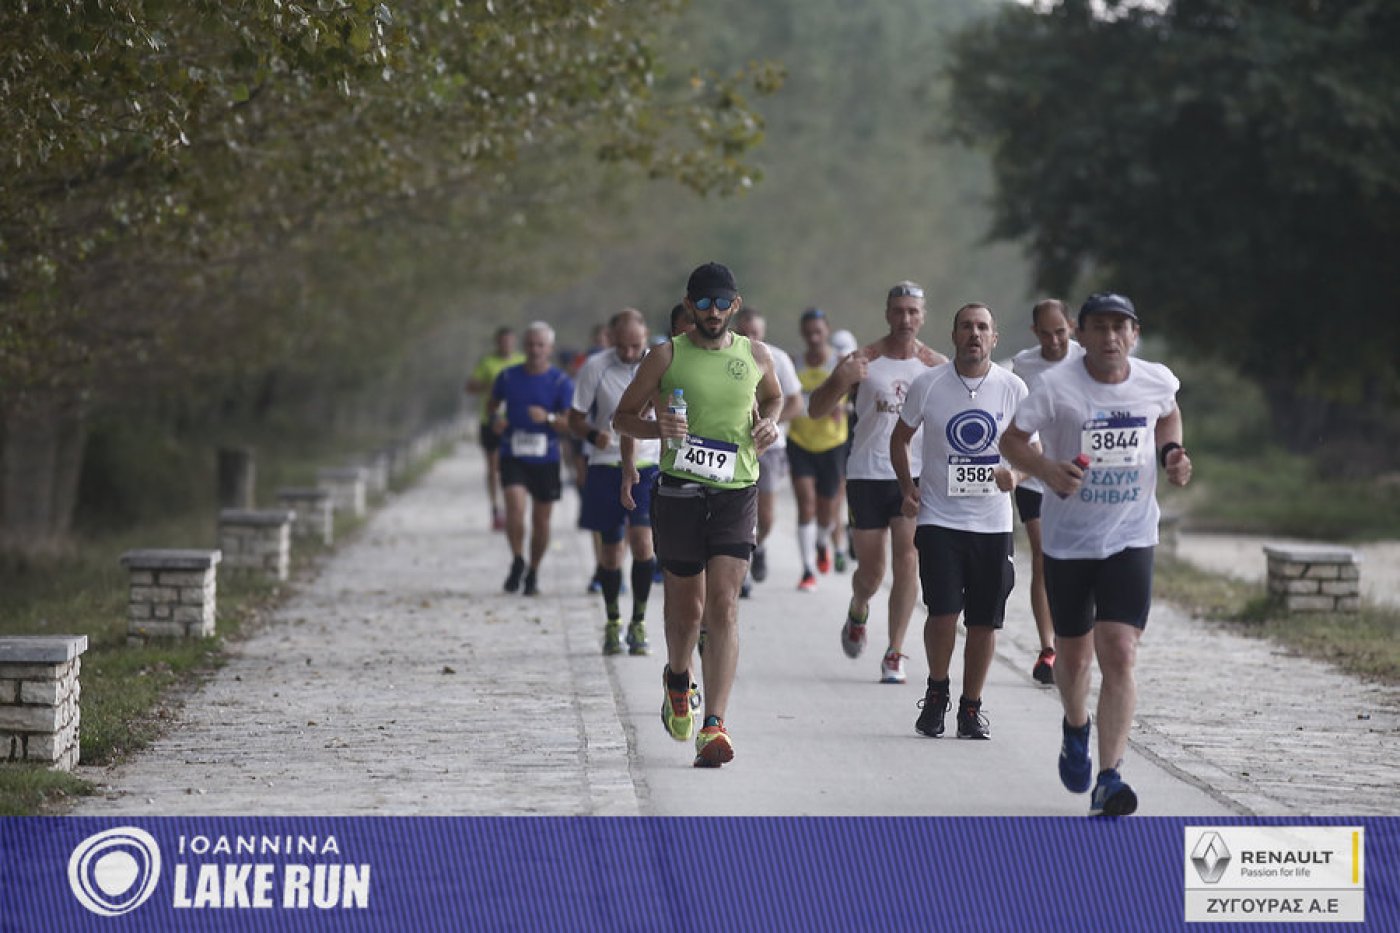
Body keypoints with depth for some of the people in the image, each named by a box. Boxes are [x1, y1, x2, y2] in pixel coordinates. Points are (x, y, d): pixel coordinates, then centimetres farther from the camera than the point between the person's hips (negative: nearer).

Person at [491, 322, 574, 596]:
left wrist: (548, 418, -27)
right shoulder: (508, 377, 5)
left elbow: (572, 422, -8)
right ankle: (517, 562, 0)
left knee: (541, 520, 6)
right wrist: (496, 418, 0)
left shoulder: (561, 382, -2)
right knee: (515, 506, -20)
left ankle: (533, 572, 24)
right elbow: (493, 402, 22)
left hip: (545, 459, 0)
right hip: (513, 457, 0)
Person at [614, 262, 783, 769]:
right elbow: (624, 415, 6)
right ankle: (678, 679, 44)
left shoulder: (756, 356, 7)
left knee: (723, 608, -11)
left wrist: (768, 422, 6)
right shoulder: (667, 356, 0)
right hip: (680, 492, 0)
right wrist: (657, 428, -15)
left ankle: (714, 727, -16)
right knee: (686, 607, 11)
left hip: (736, 494, 1)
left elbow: (773, 395, 28)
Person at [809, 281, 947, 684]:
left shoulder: (937, 365, 3)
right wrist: (840, 380, -23)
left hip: (917, 475, 0)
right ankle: (857, 613, 40)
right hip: (867, 473, 0)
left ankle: (895, 654, -7)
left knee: (907, 560, -13)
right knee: (871, 569, 5)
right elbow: (816, 409, -3)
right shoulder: (864, 361, -1)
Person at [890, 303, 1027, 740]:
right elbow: (900, 438, 13)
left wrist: (1015, 473, -12)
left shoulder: (1013, 388, 1)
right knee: (943, 613, -11)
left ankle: (971, 706, 17)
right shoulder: (928, 385, -1)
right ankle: (937, 690, 14)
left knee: (985, 620, 3)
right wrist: (908, 487, 0)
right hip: (939, 519, -1)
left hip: (993, 522, 1)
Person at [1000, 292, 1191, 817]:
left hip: (1131, 538, 0)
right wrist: (1048, 470, -24)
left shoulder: (1157, 380, -2)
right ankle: (1076, 728, 47)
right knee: (1073, 655, 13)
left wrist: (1171, 453, 1)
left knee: (1119, 656, -14)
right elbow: (1012, 439, -5)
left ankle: (1108, 779, -15)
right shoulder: (1057, 386, -11)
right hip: (1068, 537, 0)